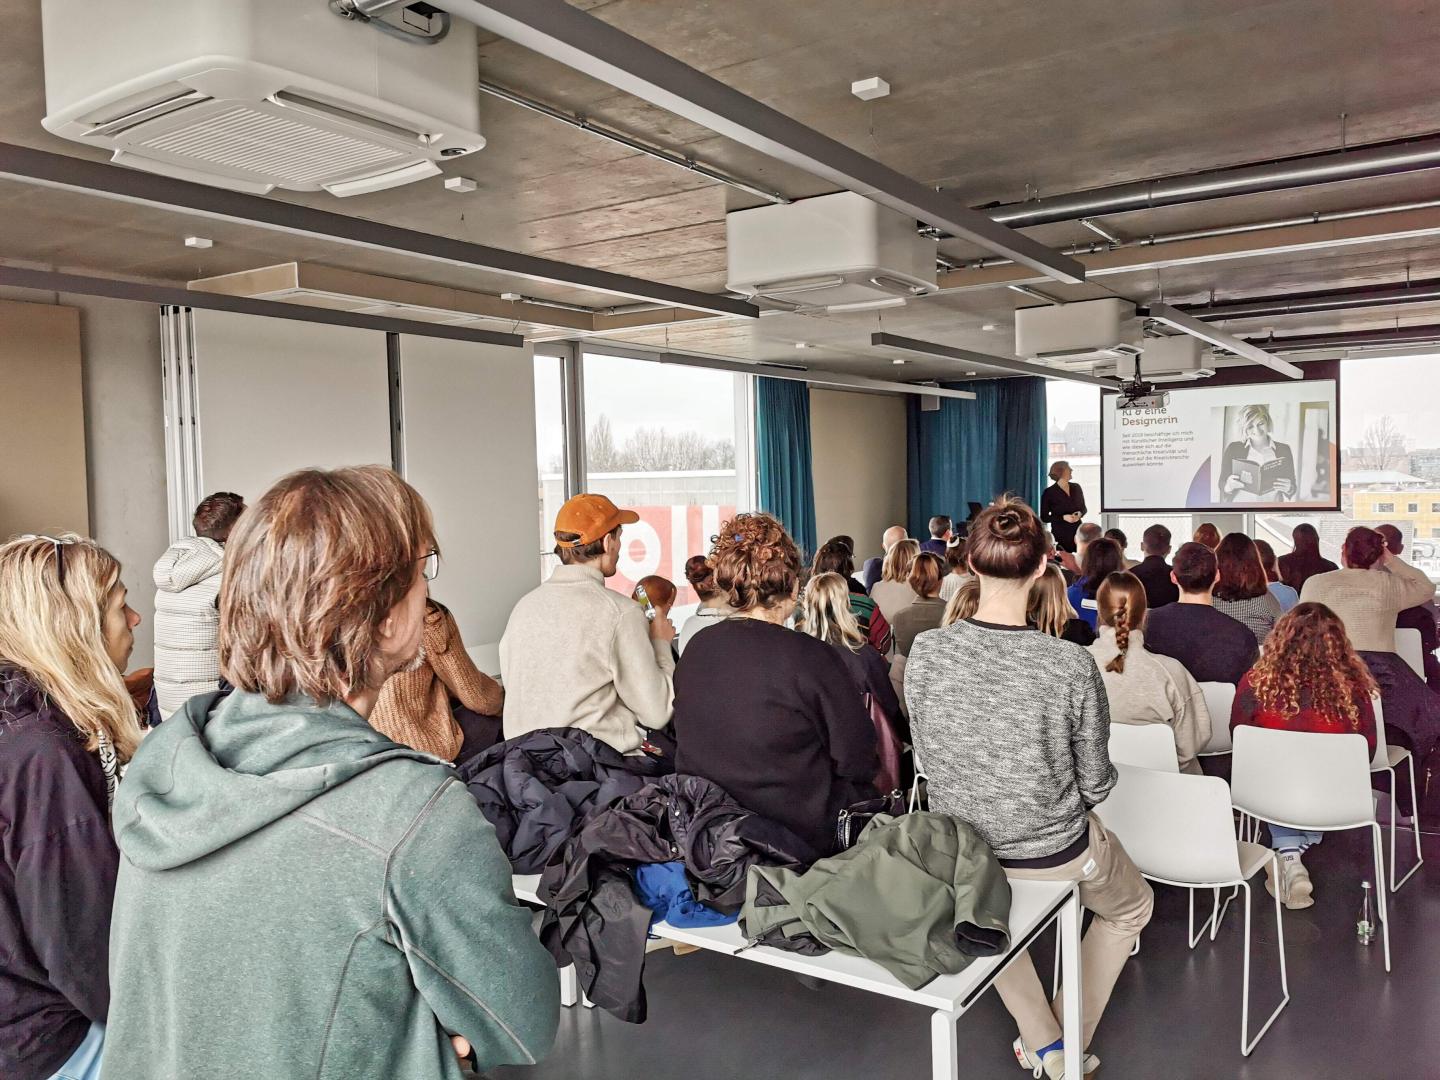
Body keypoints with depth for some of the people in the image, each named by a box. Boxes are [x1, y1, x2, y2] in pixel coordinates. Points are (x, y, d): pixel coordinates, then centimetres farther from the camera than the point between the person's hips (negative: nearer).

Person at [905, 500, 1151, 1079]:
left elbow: (927, 755, -4)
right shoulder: (1071, 665, -24)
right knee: (1131, 908, 33)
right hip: (1056, 853, -2)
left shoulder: (926, 651, -19)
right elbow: (1095, 782, -12)